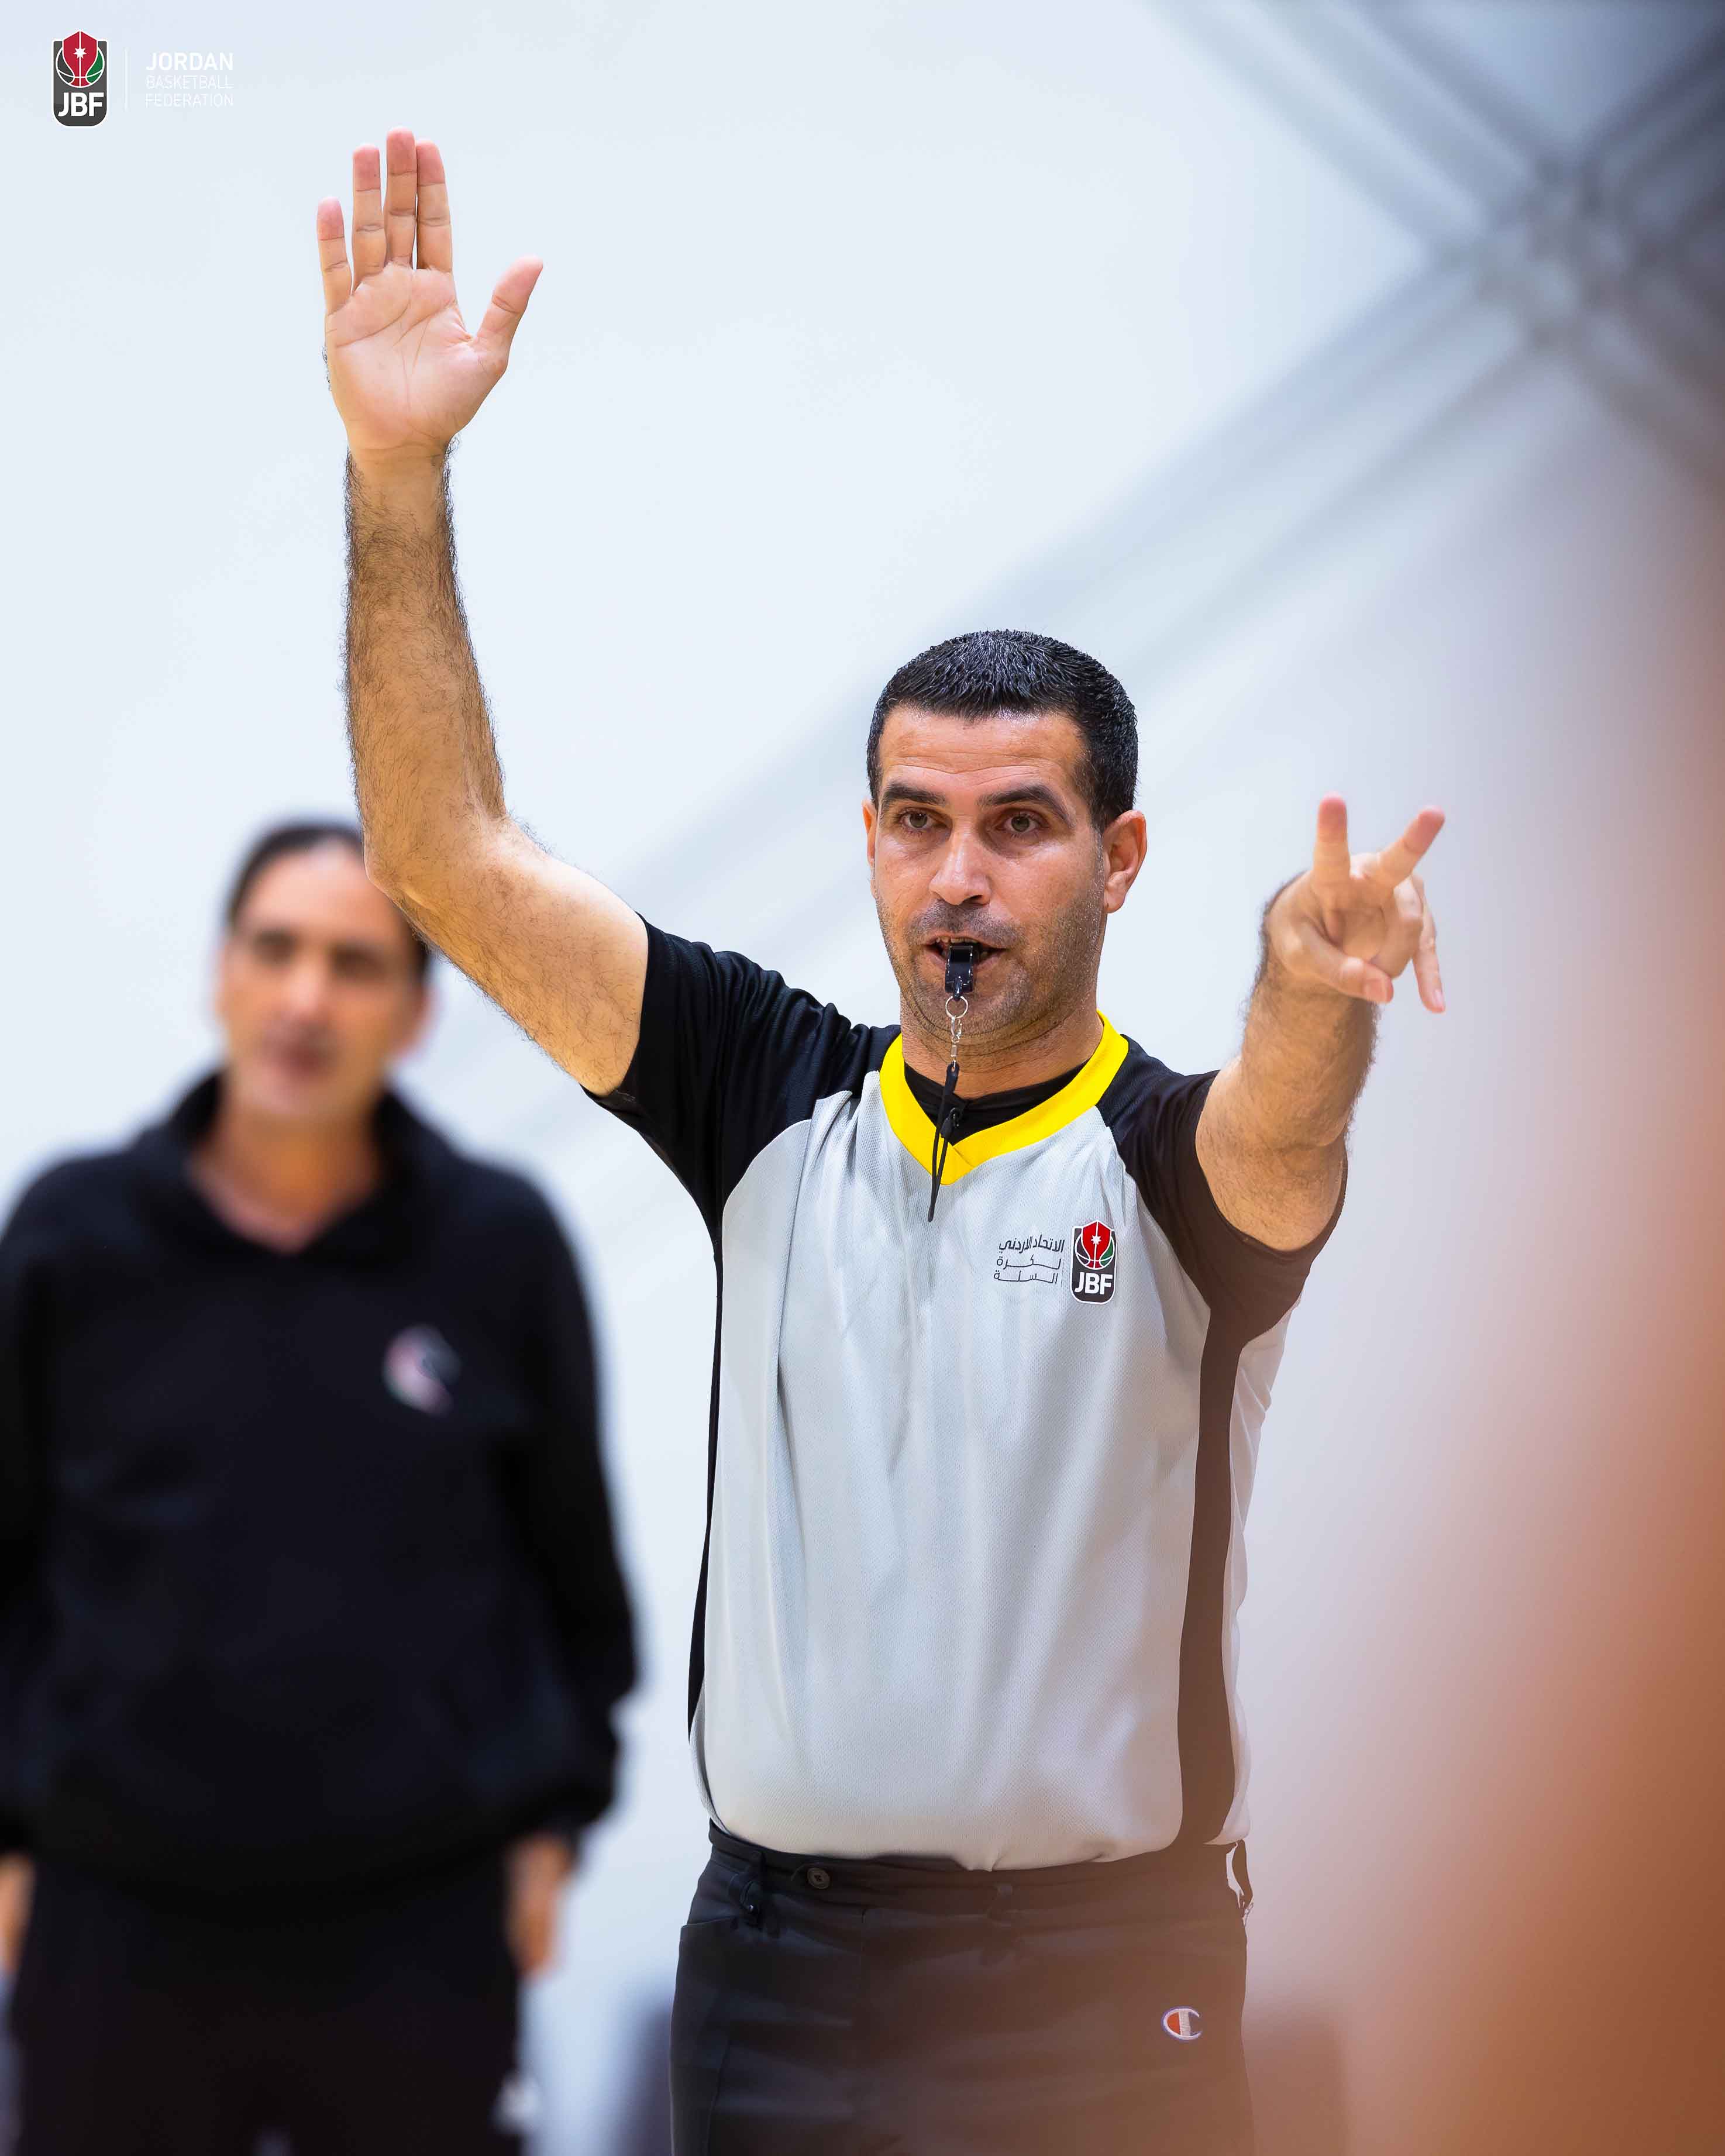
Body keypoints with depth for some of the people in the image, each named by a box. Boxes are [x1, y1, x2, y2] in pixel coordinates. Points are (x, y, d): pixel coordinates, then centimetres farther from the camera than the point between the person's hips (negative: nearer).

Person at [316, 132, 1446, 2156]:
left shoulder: (1182, 1156, -4)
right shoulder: (780, 1100, 5)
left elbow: (1278, 1128, -29)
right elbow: (450, 863, -1)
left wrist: (1316, 989, -53)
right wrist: (399, 473, -12)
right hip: (772, 1971, 3)